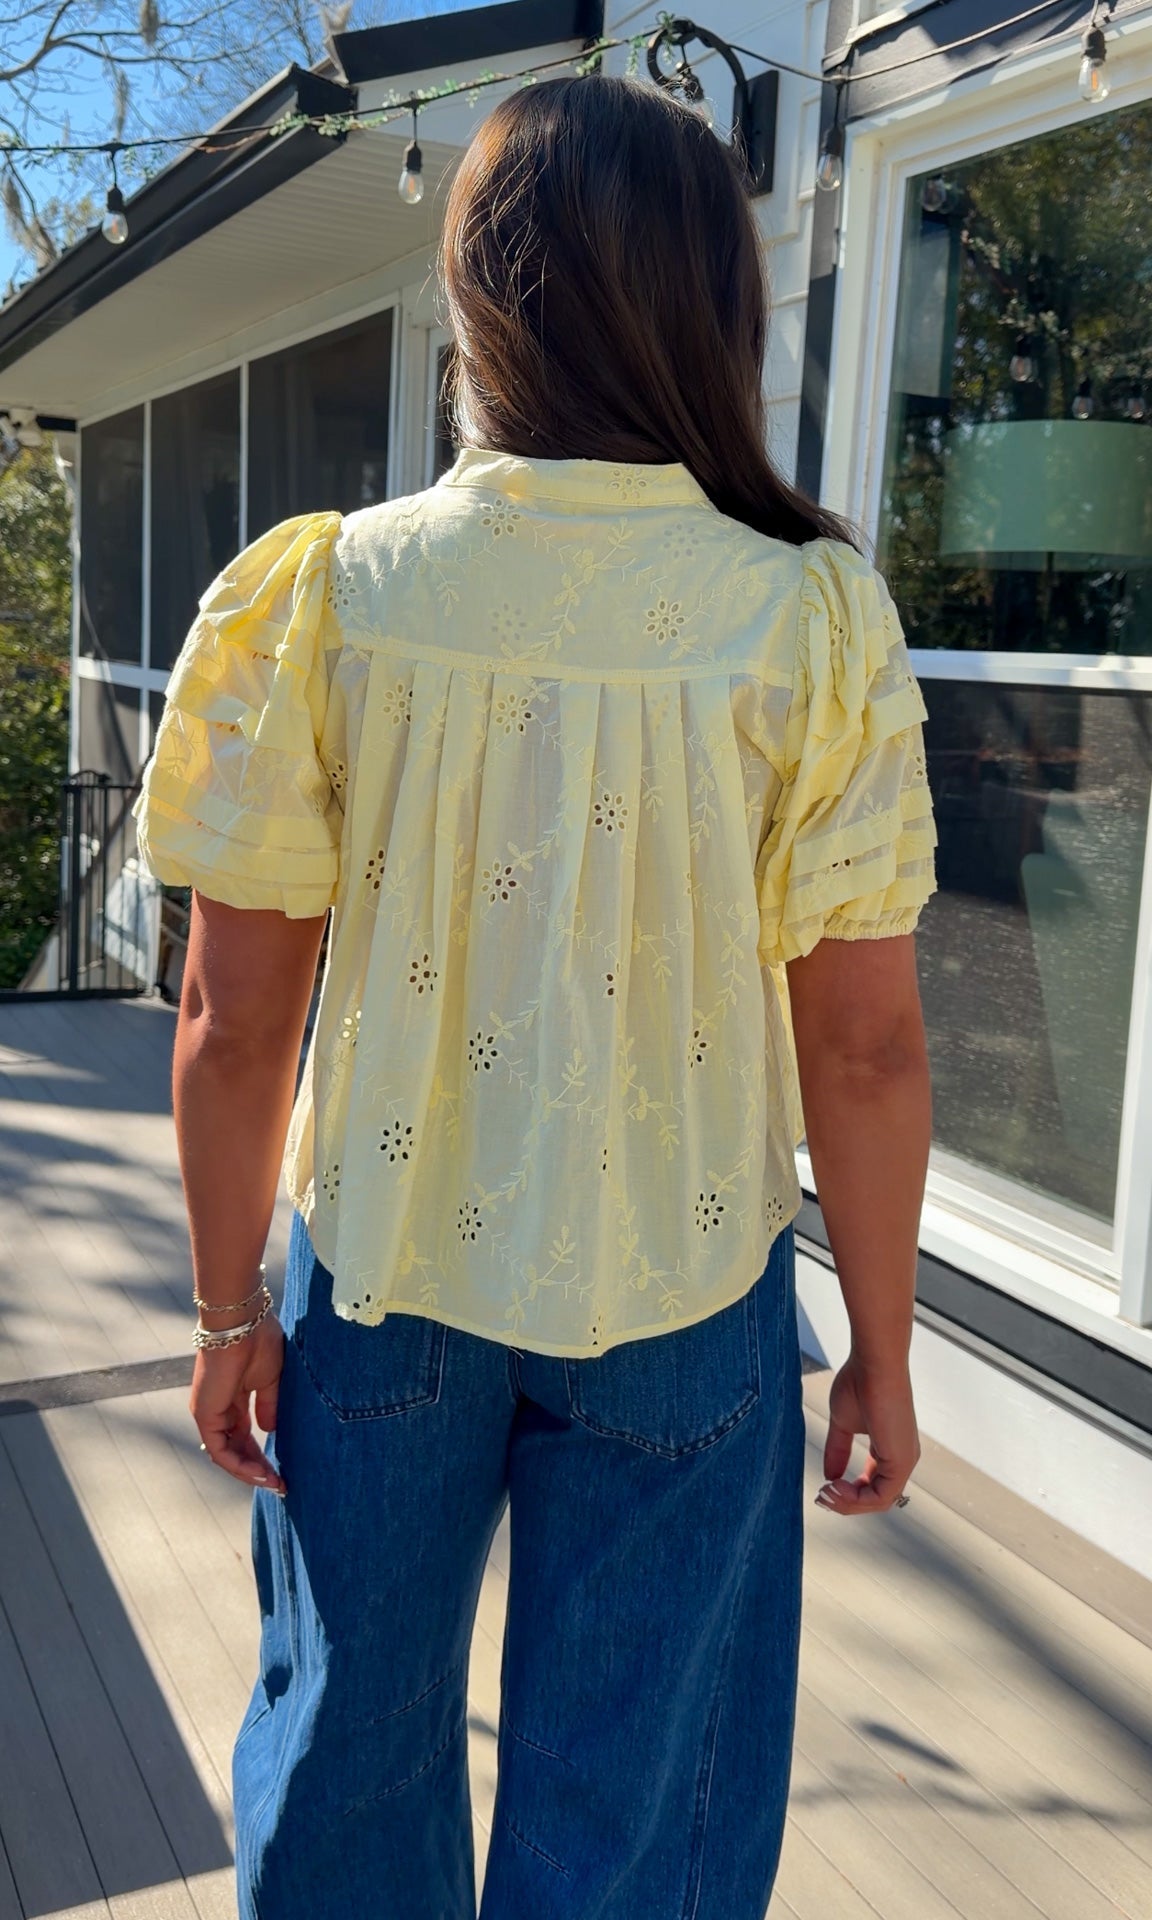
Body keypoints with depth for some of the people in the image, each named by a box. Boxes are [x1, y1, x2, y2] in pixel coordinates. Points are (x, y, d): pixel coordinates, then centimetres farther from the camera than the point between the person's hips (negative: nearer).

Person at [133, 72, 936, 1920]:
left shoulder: (318, 596, -12)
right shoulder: (814, 625, -13)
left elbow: (233, 1025, -8)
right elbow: (864, 1044, -10)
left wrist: (233, 1311, 5)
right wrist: (882, 1347, 4)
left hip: (383, 1277, 1)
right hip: (683, 1300, 0)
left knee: (346, 1754, 25)